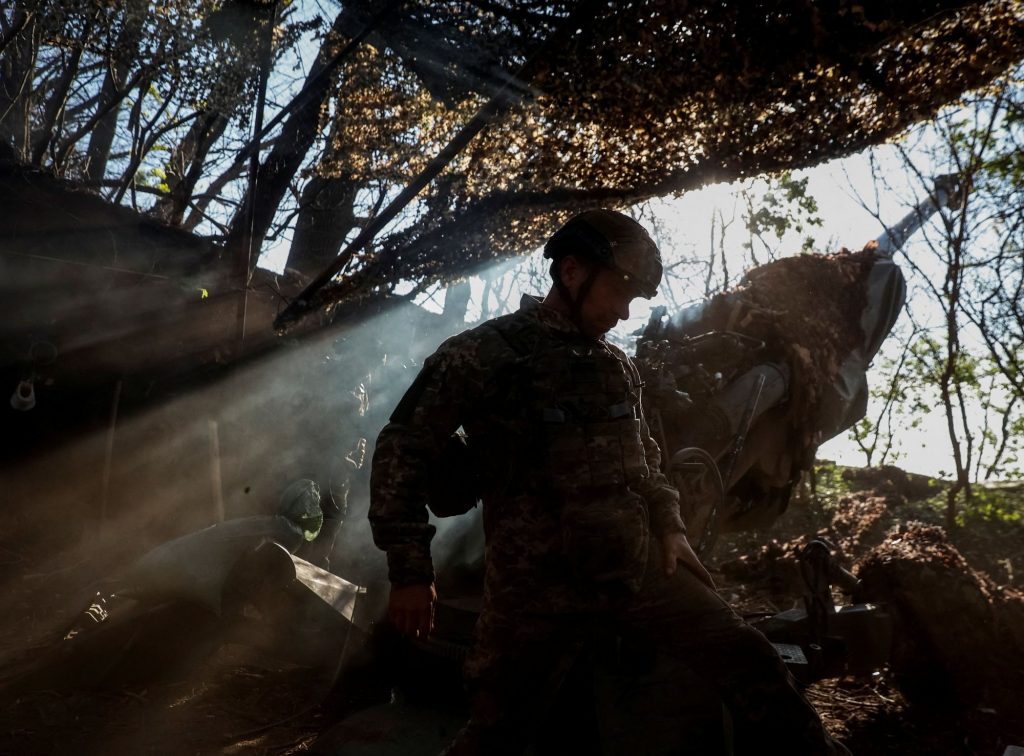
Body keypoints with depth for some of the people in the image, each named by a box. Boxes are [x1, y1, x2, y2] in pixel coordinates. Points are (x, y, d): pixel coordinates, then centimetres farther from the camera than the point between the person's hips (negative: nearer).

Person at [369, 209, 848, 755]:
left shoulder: (616, 365, 15)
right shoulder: (484, 352, -5)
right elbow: (402, 451, -6)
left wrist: (668, 527, 10)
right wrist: (410, 571, -8)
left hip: (637, 562, 6)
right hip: (538, 581, -5)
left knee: (746, 660, -2)